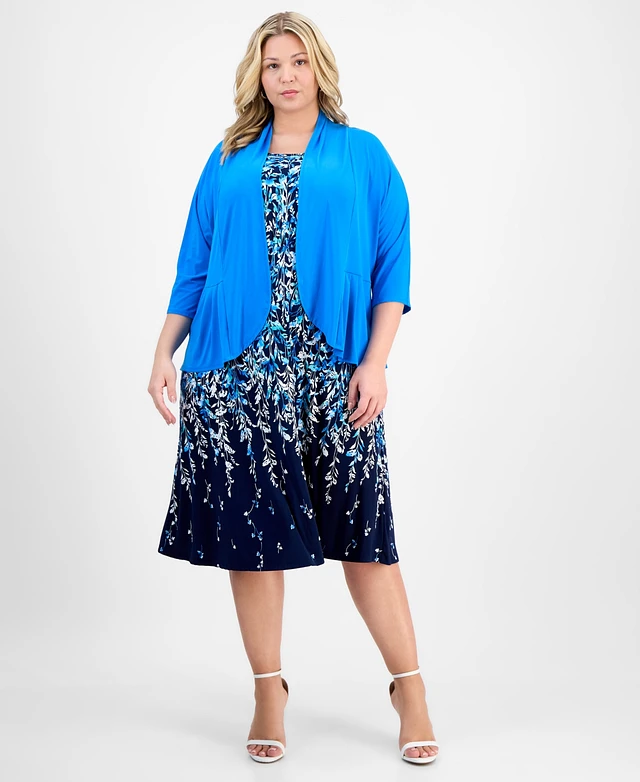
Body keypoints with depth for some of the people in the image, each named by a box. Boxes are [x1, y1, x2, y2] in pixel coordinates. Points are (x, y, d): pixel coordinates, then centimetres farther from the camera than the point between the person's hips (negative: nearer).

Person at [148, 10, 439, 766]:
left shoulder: (363, 155, 9)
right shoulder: (227, 162, 15)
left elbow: (393, 266, 4)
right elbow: (195, 267, 14)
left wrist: (375, 363, -7)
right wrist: (164, 353, 4)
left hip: (331, 376, -2)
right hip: (236, 372, 2)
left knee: (362, 530, -1)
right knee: (250, 527, 4)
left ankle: (411, 692, 11)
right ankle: (269, 695, 17)